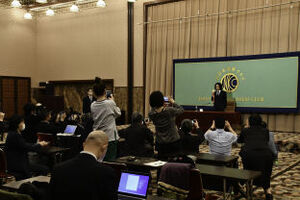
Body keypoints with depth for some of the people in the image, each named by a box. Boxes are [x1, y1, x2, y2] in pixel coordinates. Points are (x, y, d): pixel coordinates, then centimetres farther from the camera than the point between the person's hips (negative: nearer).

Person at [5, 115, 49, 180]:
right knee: (45, 169, -11)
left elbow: (25, 145, 18)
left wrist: (37, 143, 12)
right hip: (16, 165, -11)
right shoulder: (15, 135, -19)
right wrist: (40, 145, -2)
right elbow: (27, 147, -17)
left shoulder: (12, 134, 11)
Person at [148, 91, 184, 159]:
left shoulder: (151, 114, -10)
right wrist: (173, 103, 11)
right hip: (173, 142, -3)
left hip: (160, 144, 3)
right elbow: (181, 110, -1)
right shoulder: (169, 110, -20)